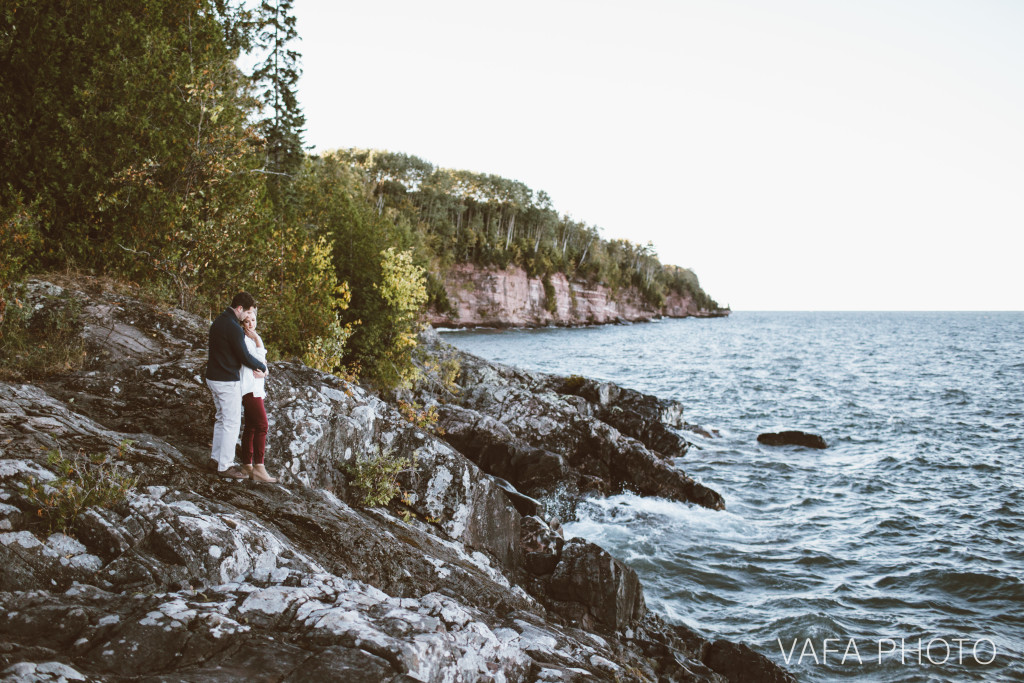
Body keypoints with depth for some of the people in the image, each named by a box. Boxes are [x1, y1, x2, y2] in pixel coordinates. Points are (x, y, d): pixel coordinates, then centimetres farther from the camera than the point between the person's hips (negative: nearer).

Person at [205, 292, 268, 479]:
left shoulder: (219, 321, 11)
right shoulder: (233, 327, -20)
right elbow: (244, 356, -18)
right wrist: (263, 367, -1)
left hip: (213, 378, 10)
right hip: (227, 381, -10)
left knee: (222, 419, 19)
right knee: (232, 423, -2)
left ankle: (215, 459, 26)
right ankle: (225, 466, 2)